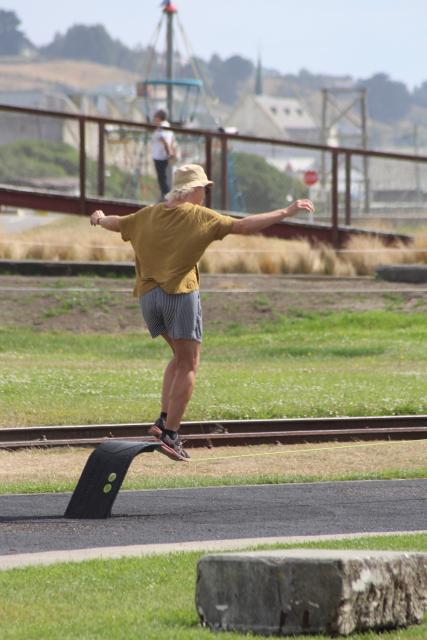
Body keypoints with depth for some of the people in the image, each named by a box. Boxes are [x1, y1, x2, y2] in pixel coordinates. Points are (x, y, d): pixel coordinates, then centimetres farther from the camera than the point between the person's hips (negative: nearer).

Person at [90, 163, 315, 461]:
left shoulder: (149, 215, 13)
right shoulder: (199, 216, -3)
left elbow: (117, 223, 31)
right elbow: (243, 226, -9)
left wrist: (100, 219, 54)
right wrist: (285, 213, -6)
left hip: (148, 294, 6)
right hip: (180, 294, -6)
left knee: (181, 357, 21)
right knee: (188, 366, 0)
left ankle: (164, 420, 8)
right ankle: (171, 434, -9)